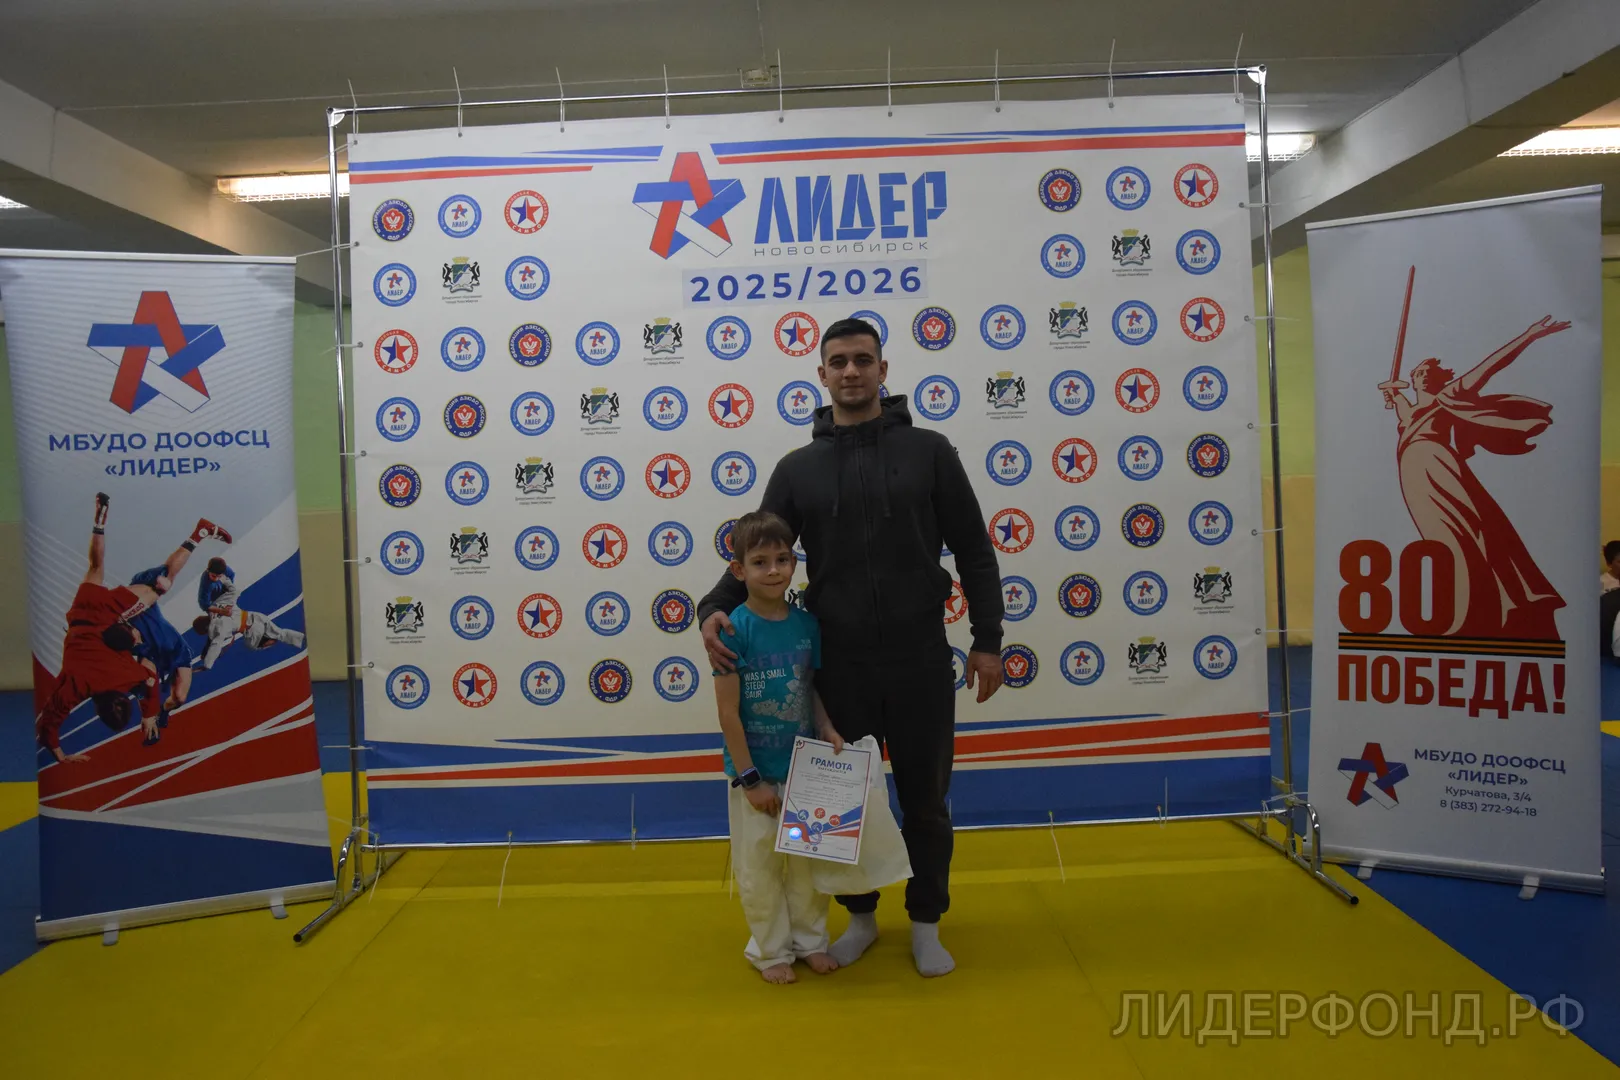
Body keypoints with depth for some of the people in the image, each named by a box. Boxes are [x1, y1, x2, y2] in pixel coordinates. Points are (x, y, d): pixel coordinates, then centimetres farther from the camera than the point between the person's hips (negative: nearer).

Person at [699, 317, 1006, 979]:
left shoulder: (928, 451, 0)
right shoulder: (798, 468, 3)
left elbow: (974, 551, 2)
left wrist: (987, 639, -2)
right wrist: (715, 609, -14)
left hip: (921, 663, -1)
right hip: (840, 666, 1)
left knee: (924, 799, 12)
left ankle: (926, 923, 32)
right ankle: (860, 916, 36)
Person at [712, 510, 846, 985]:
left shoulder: (807, 623, -4)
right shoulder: (735, 628, -17)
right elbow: (728, 712, -15)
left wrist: (825, 727, -9)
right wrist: (750, 778, -13)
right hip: (754, 772, -4)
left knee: (809, 860, 17)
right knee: (759, 866, 11)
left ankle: (811, 939, 37)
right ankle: (771, 949, 30)